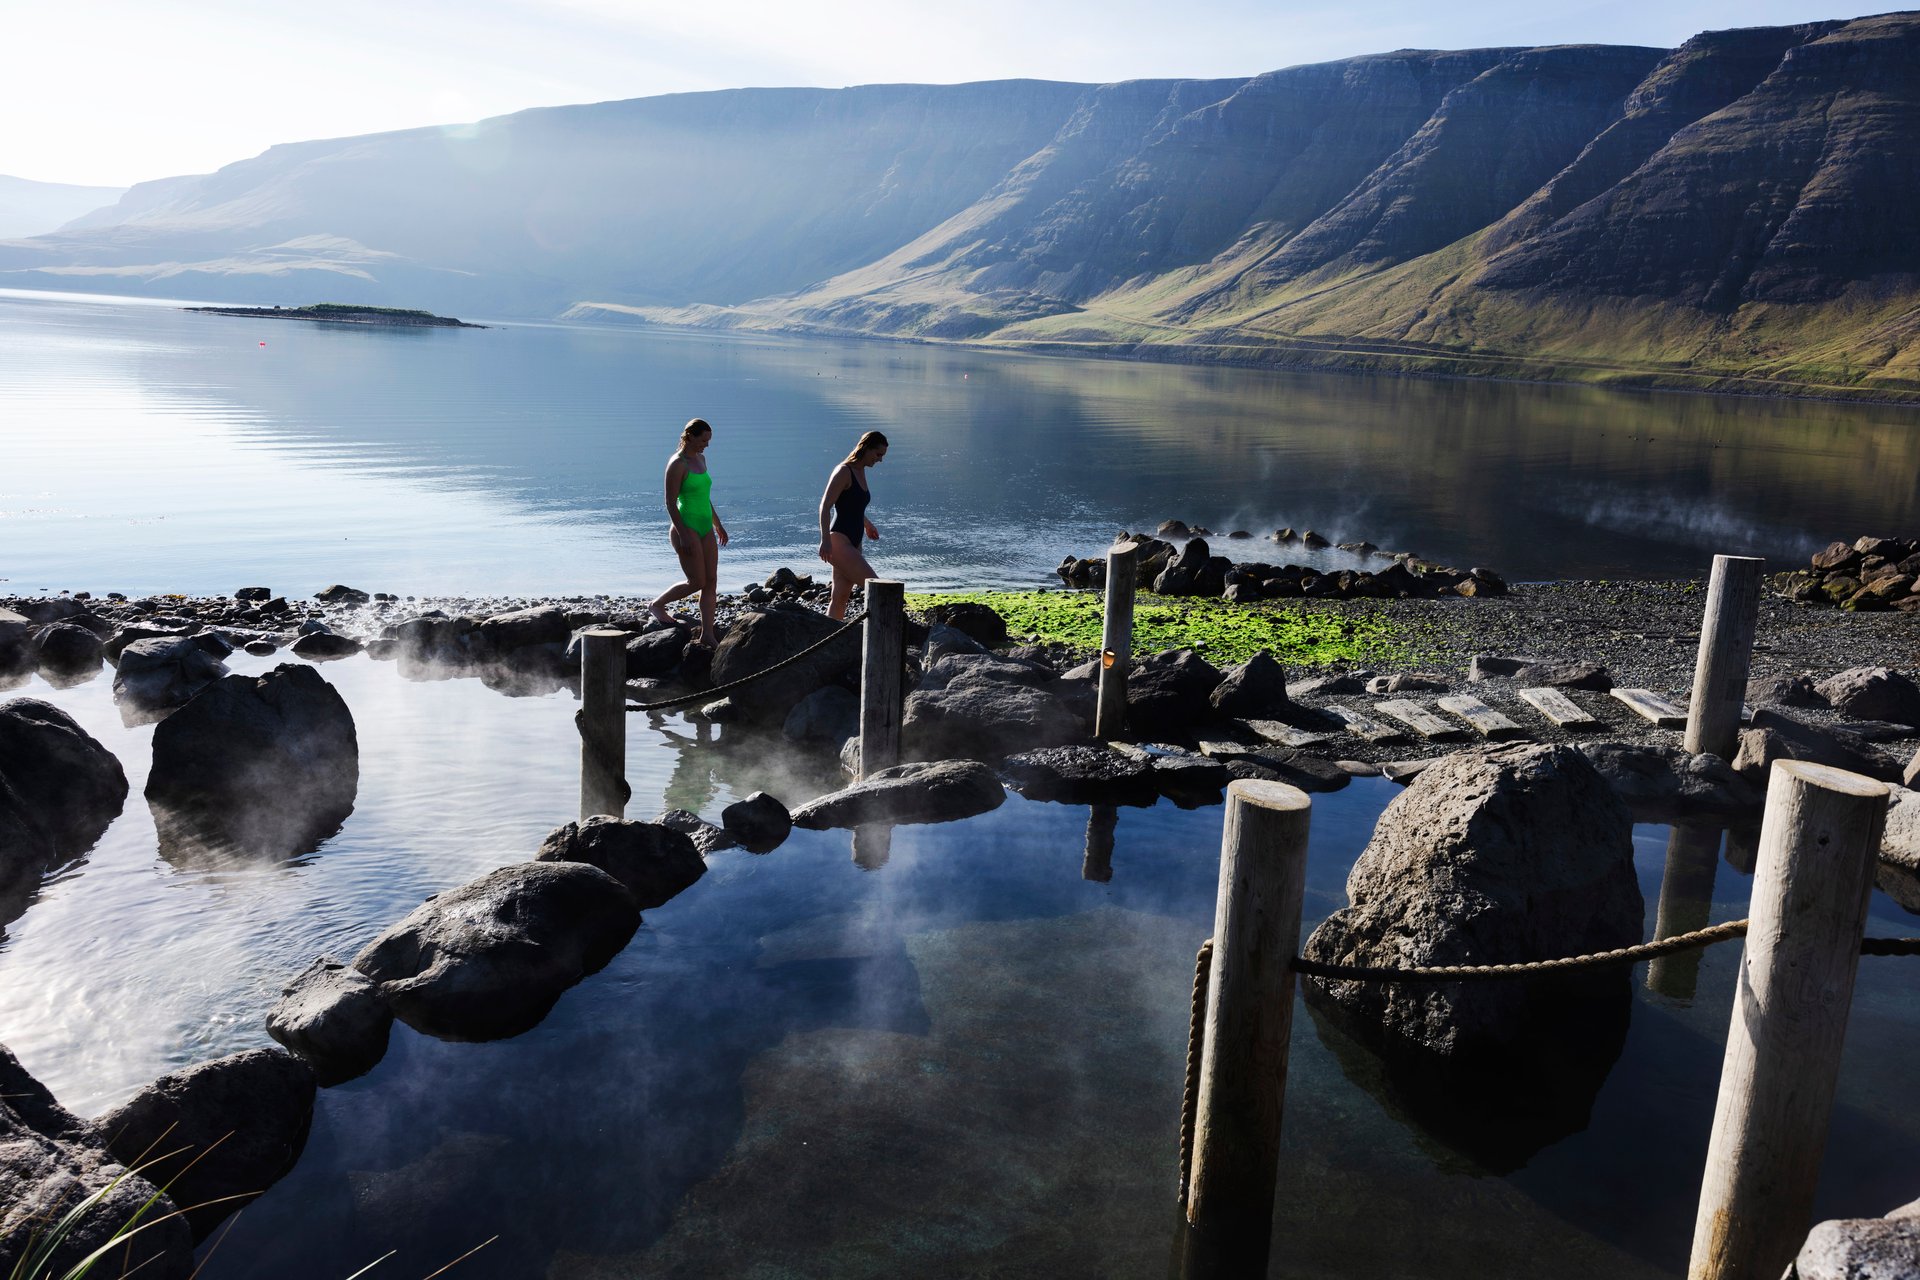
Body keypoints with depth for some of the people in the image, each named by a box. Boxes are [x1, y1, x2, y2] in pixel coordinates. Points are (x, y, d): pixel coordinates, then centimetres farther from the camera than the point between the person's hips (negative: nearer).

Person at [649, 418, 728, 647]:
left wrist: (718, 524, 22)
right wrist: (683, 535, -21)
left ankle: (707, 636, 4)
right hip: (687, 527, -8)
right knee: (697, 582, -8)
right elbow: (670, 503, -16)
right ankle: (657, 604, 16)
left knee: (711, 582, 2)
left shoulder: (700, 458, 13)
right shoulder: (677, 464, -13)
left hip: (705, 528, 8)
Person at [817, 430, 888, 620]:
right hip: (838, 541, -9)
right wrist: (825, 539, -25)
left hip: (853, 543, 9)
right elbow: (825, 506, -17)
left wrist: (867, 524, 46)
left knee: (840, 597, 5)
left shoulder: (861, 471, 16)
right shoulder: (844, 471, -11)